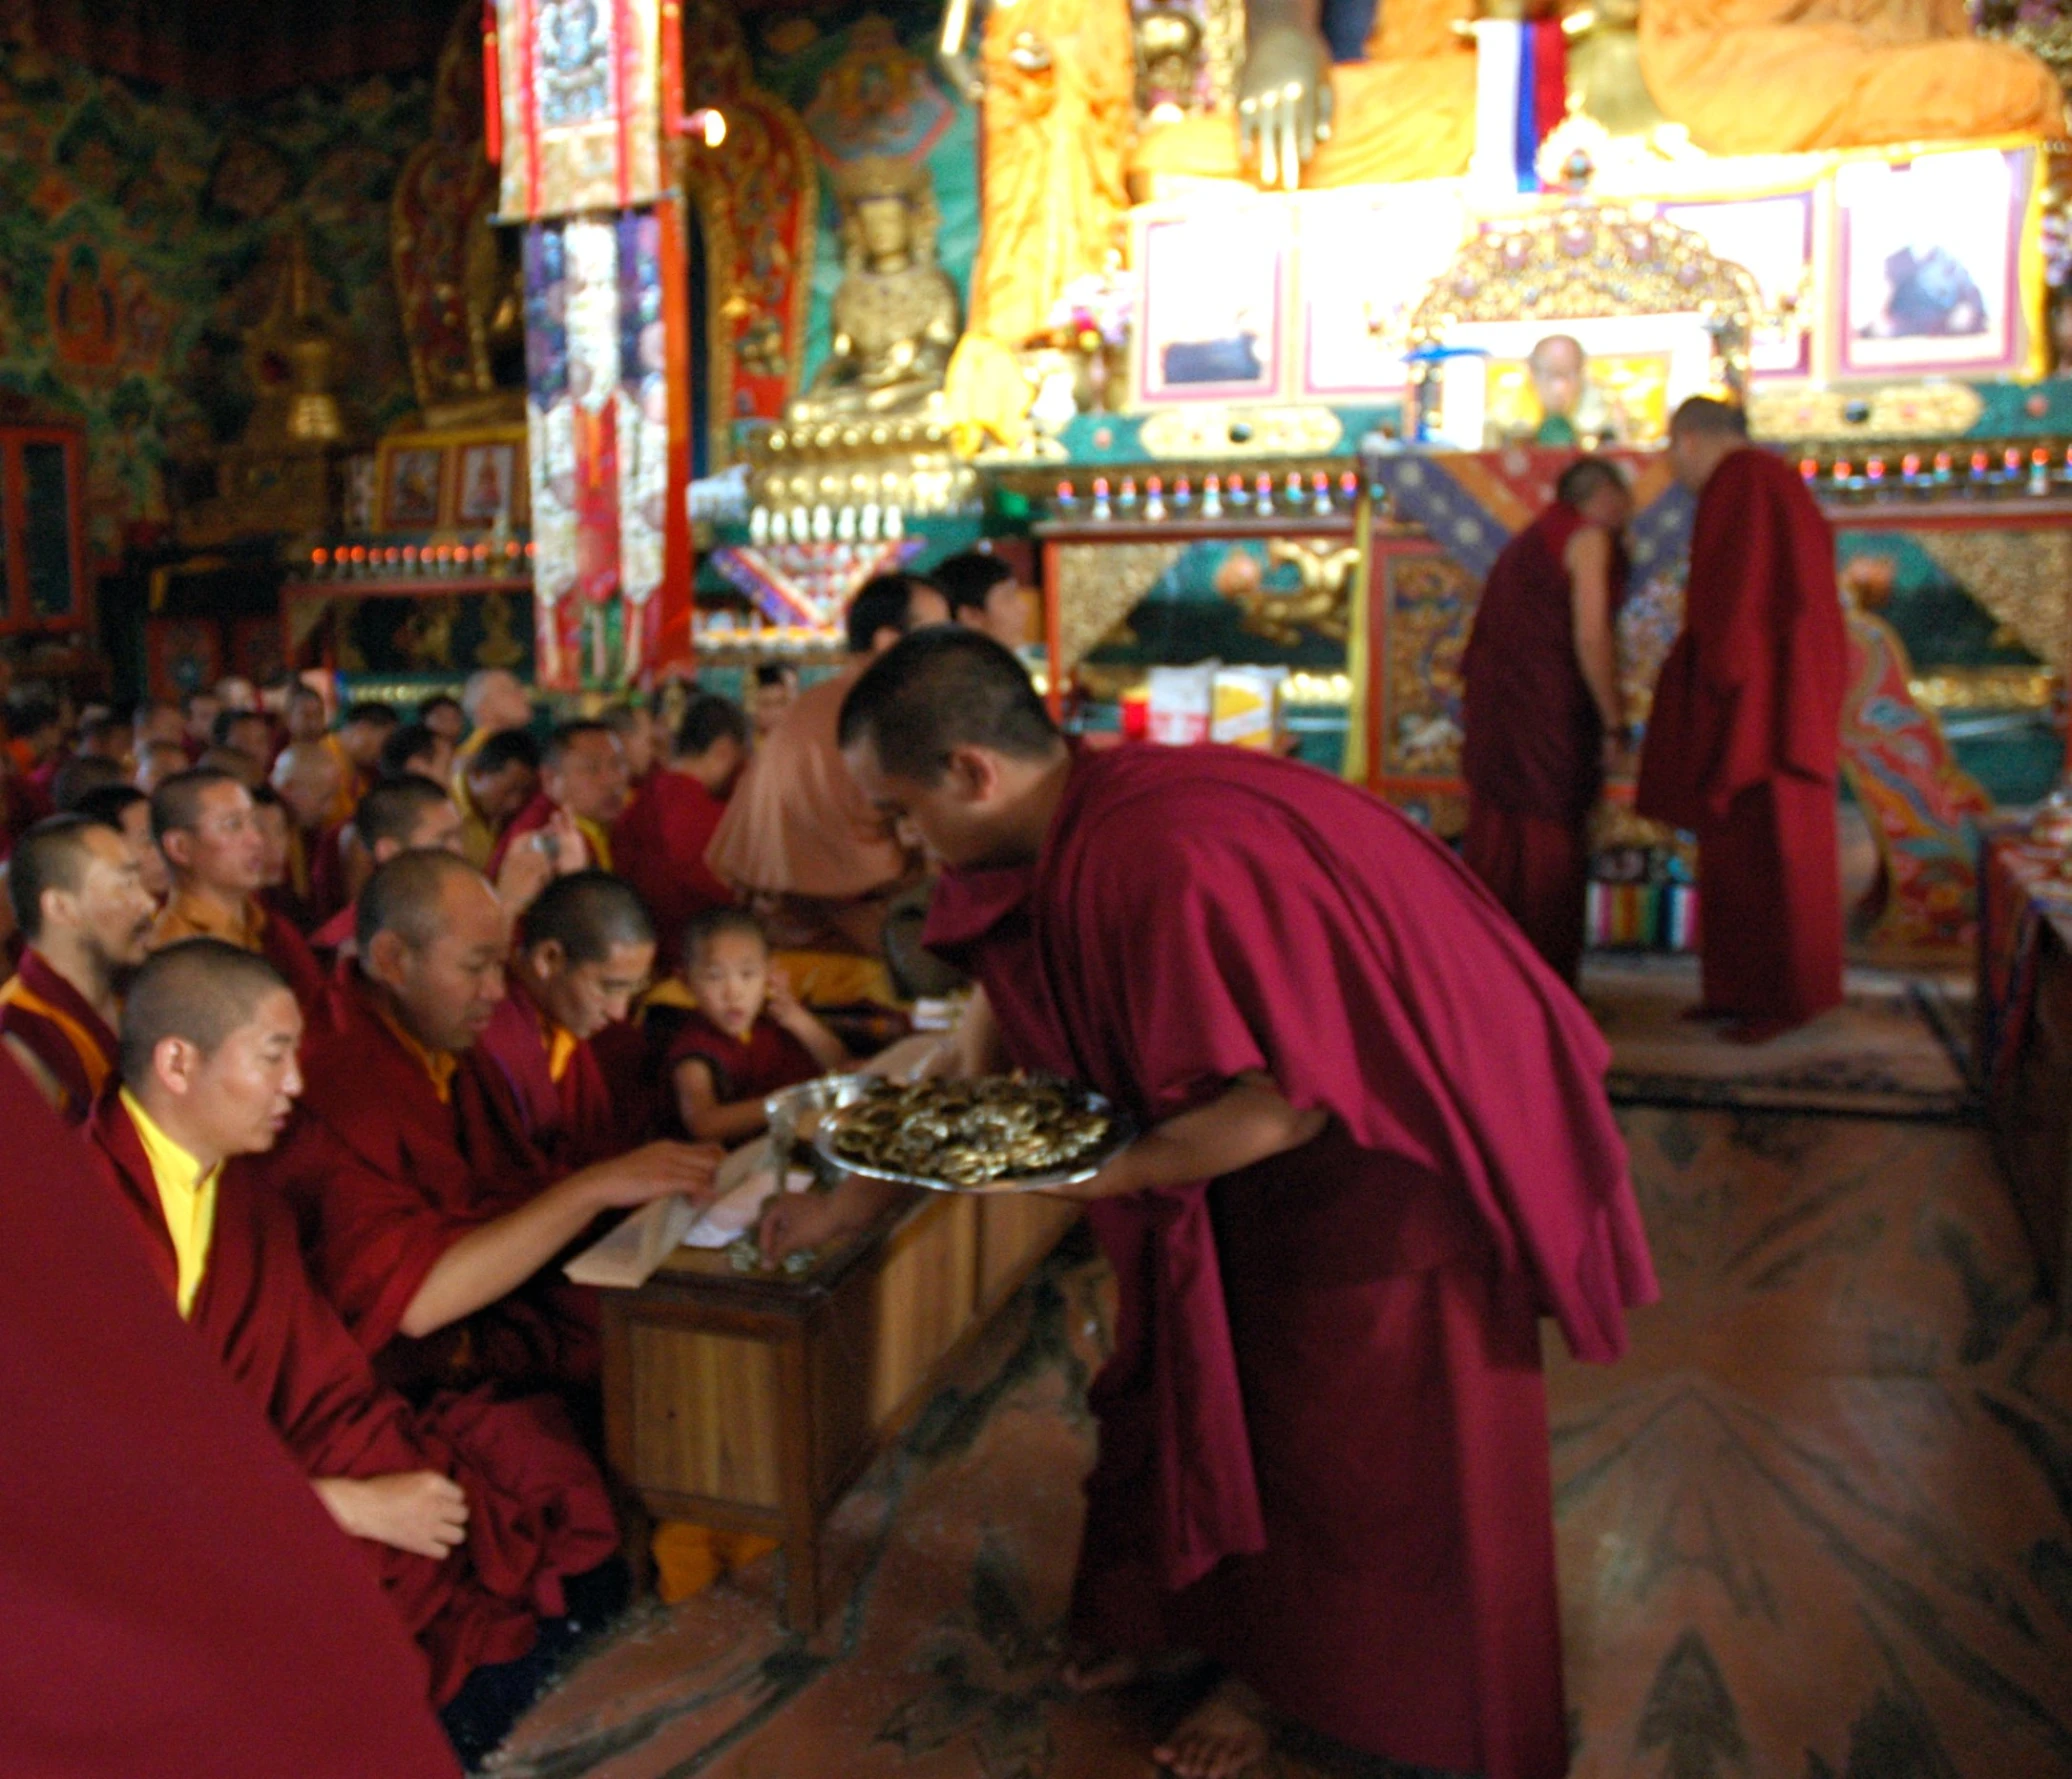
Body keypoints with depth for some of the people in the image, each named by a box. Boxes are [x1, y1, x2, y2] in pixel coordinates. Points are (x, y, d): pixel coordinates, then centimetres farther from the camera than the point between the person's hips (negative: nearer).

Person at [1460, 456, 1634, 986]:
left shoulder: (1531, 539, 22)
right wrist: (1614, 720, -7)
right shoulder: (1589, 536, -4)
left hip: (1491, 709, 8)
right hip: (1545, 712, -8)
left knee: (1495, 844, 11)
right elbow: (1591, 636, -14)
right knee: (1551, 851, -2)